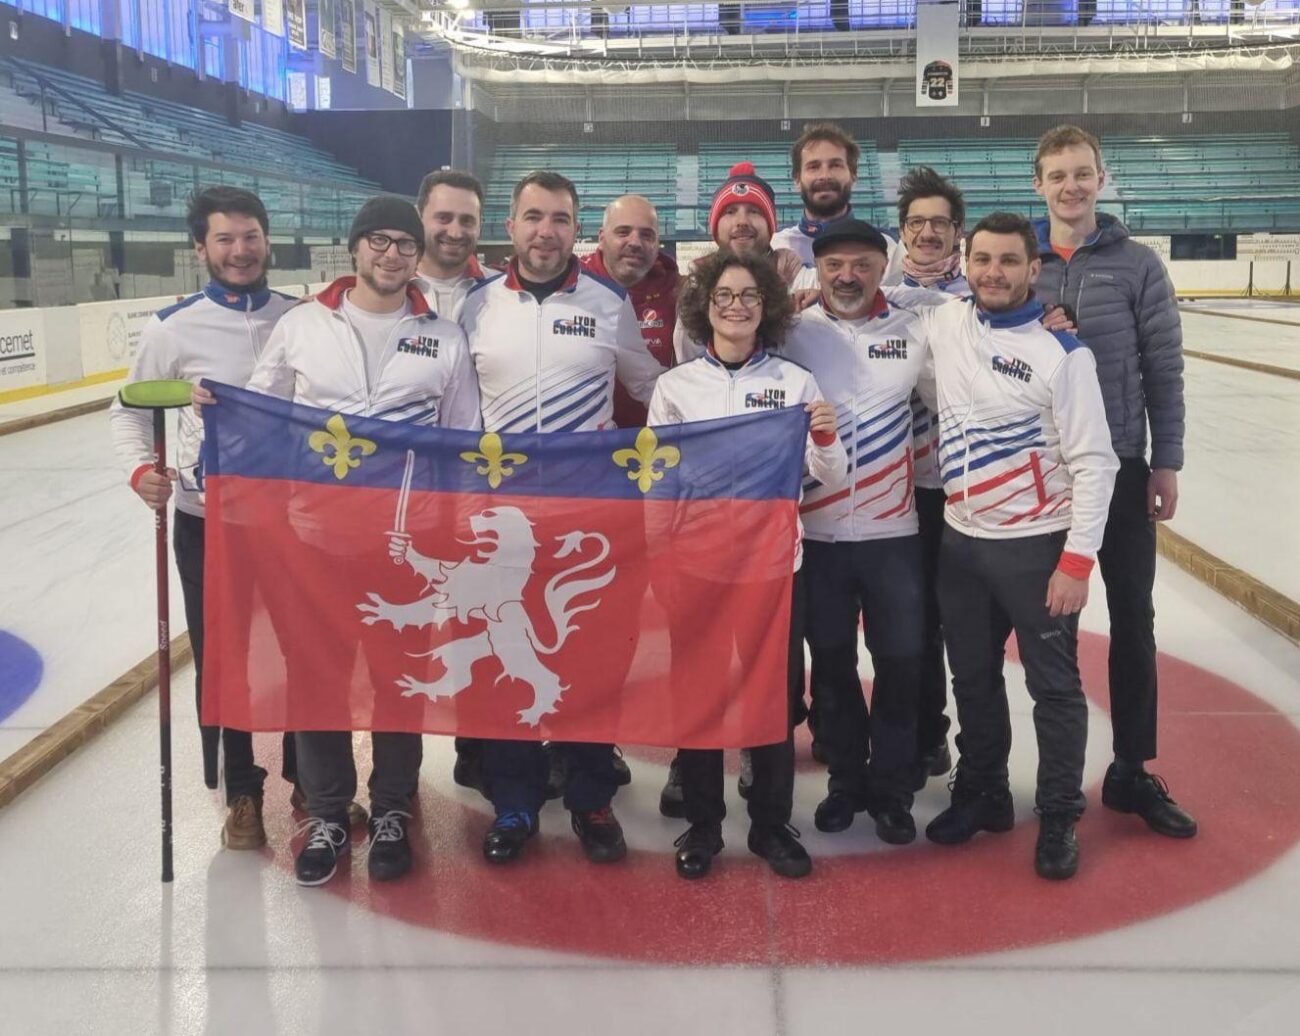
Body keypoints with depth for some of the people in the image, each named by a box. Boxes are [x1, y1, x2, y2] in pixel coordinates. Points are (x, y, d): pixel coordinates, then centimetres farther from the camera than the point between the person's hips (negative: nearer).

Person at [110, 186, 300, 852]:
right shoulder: (174, 327, -6)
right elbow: (129, 409, 4)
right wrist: (140, 470, -12)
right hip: (207, 521, -1)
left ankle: (310, 780, 31)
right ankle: (240, 792, 26)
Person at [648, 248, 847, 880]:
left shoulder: (796, 381, 2)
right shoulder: (675, 385, 4)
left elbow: (831, 478, 2)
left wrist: (826, 436, -17)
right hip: (696, 559, 0)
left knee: (775, 692, 6)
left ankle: (772, 824, 23)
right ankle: (702, 824, 22)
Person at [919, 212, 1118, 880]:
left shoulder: (1062, 352, -13)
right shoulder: (941, 325, 0)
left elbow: (1094, 463, -12)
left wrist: (1077, 560, -15)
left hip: (1037, 546, -4)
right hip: (962, 540, 5)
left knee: (1054, 686, 6)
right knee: (972, 677, 16)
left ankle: (1059, 817, 21)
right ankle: (982, 794, 34)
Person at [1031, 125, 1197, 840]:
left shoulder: (1137, 264, -3)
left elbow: (1164, 369, -2)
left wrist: (1166, 464, -4)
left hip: (1119, 469, 0)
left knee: (1132, 619, 6)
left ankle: (1132, 770, 20)